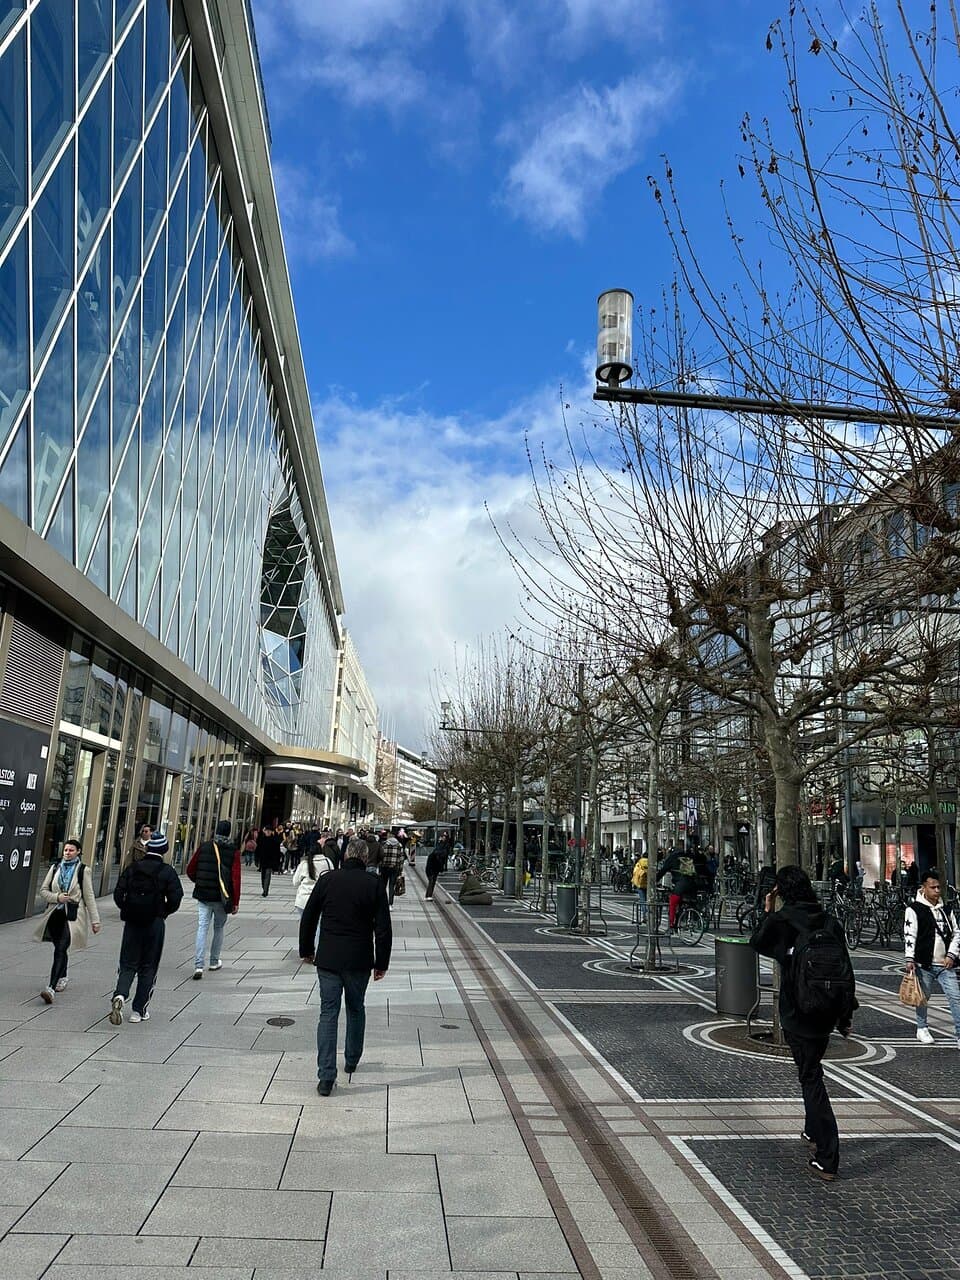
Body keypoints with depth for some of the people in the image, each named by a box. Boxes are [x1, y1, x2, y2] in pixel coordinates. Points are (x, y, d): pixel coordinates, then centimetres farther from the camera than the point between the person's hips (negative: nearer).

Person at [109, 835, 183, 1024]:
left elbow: (118, 895, -2)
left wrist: (128, 910, 13)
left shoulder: (132, 869, 3)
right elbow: (175, 898, -11)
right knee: (148, 967, 9)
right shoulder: (167, 872, -5)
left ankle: (120, 995, -17)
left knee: (128, 964, 10)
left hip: (132, 923, 2)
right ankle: (139, 1010, 12)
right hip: (155, 924, -2)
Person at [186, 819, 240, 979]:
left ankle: (198, 966, -9)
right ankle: (214, 961, 27)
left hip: (203, 895, 1)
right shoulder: (233, 851, -8)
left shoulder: (204, 847, -1)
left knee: (202, 929, 1)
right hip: (222, 897, -1)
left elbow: (190, 870, 4)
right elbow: (236, 878, -12)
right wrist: (235, 902, -7)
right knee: (219, 928, 17)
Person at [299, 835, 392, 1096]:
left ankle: (326, 1076, -1)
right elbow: (383, 929, -5)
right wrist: (382, 963, 4)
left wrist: (307, 950, 17)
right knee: (356, 1010, 20)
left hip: (327, 959, 0)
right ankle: (352, 1061, 34)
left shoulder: (326, 880, -2)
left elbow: (308, 919, 4)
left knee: (328, 1013, 4)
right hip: (359, 961, 0)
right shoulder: (374, 885, -6)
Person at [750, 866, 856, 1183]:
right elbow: (846, 969, 4)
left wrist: (766, 912, 11)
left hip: (797, 1015, -5)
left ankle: (827, 1160, -2)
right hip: (827, 1013, 5)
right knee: (812, 1071, 25)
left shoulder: (782, 921, -12)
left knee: (811, 1078, 0)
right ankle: (813, 1131, 40)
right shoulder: (829, 922, 1)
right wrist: (846, 1016, 12)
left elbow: (757, 943, 6)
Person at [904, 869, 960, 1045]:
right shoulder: (914, 909, -5)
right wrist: (910, 959, -15)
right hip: (924, 964, -4)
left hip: (946, 964, 4)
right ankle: (922, 1028, 26)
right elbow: (909, 935, -9)